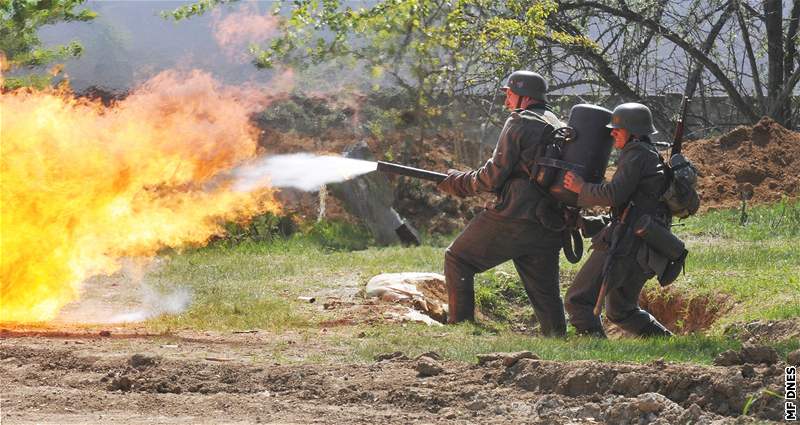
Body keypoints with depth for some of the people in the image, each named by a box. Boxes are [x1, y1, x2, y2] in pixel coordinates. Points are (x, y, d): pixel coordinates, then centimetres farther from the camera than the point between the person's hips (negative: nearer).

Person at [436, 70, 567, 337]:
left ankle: (460, 325, 1)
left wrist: (456, 182, 7)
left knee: (458, 260, 6)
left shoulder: (519, 123, -5)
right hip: (550, 230, 7)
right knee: (545, 293, 11)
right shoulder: (560, 128, 19)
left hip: (513, 217, -7)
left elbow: (493, 176, -7)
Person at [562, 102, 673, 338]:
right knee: (620, 310, 25)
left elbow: (614, 194, -18)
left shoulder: (637, 153, -8)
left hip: (625, 242, -10)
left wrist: (581, 188, -4)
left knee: (579, 300, -11)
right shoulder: (654, 155, 23)